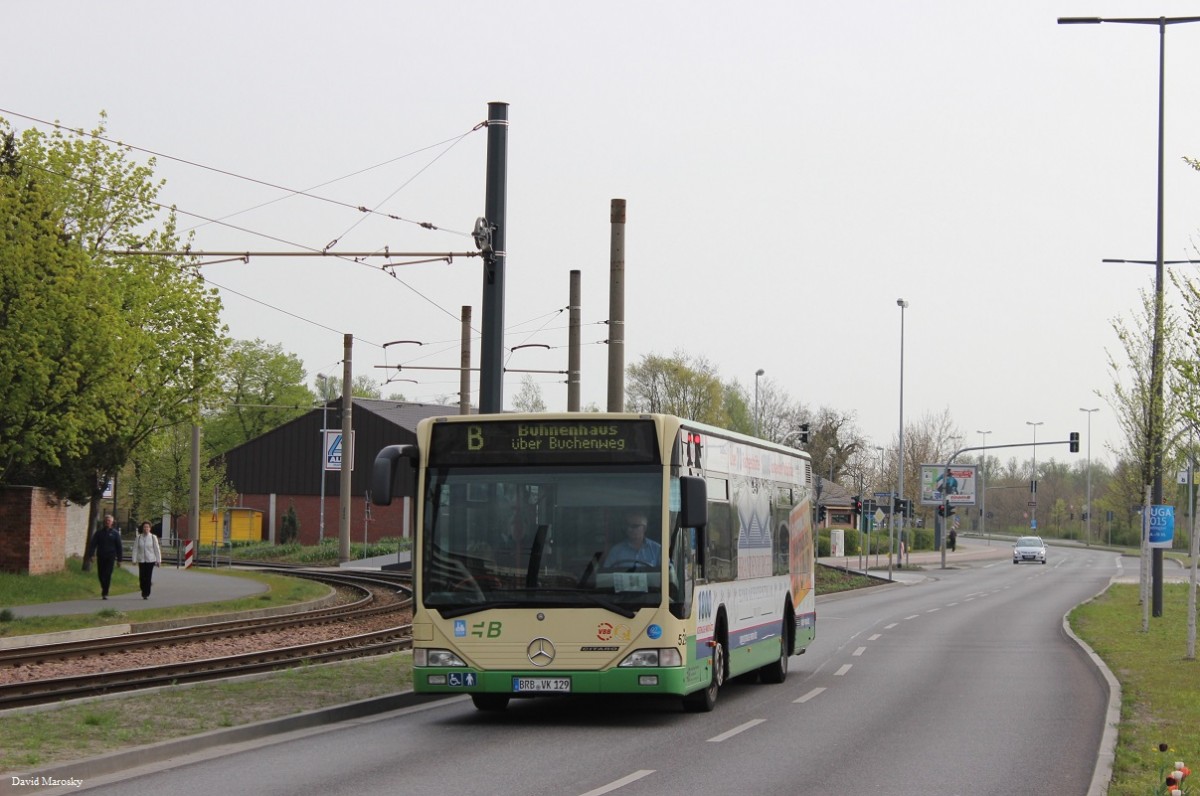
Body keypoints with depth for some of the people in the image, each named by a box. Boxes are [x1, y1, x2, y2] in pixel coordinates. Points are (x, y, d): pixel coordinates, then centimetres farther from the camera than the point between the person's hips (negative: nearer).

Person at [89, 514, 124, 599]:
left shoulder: (115, 533, 6)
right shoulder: (99, 532, 9)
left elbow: (119, 547, 7)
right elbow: (93, 544, 5)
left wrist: (119, 559, 3)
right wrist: (92, 554, -8)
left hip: (110, 557, -2)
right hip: (100, 557, 2)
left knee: (108, 575, -10)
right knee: (101, 574, 5)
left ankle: (105, 593, -9)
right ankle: (104, 590, 27)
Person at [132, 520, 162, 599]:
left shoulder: (153, 537, 1)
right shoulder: (138, 538, 3)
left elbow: (157, 549, 3)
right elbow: (135, 549, 4)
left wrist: (158, 560, 0)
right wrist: (134, 560, -3)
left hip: (150, 560, -1)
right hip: (141, 560, 1)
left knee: (148, 577, -5)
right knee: (142, 577, -2)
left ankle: (146, 594, 3)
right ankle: (144, 592, 20)